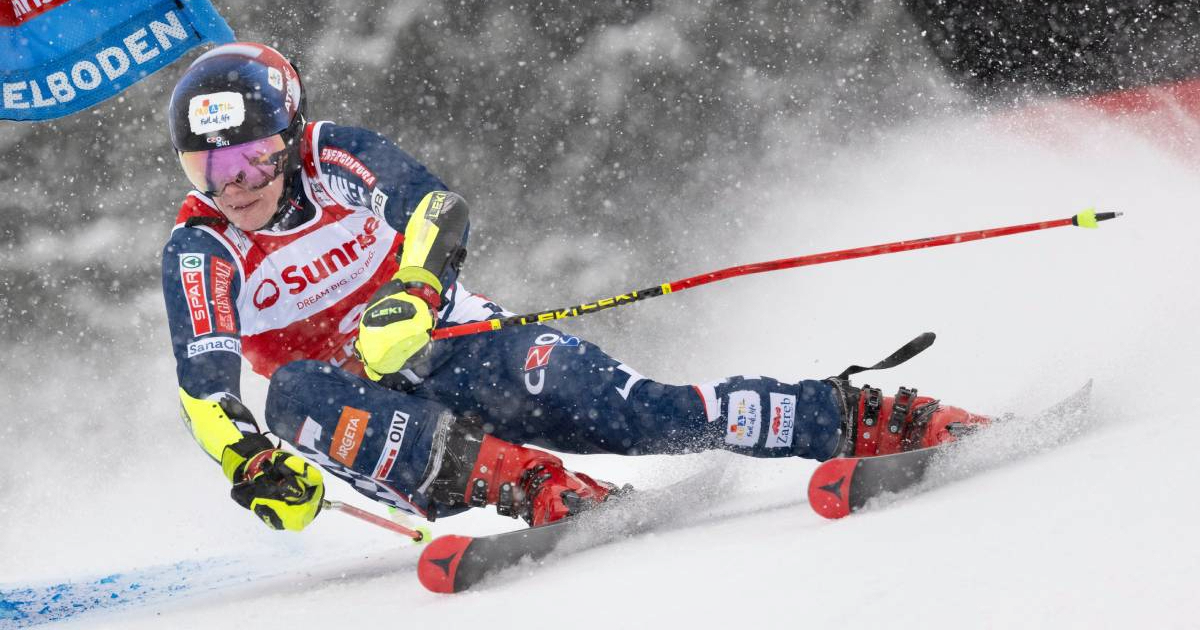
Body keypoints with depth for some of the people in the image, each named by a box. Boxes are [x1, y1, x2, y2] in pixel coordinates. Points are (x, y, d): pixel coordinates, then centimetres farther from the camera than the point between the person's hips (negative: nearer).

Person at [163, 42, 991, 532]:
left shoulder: (334, 159, -6)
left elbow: (439, 209, -17)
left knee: (626, 408, -23)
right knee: (296, 392, -34)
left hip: (454, 349, 0)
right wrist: (251, 463, -36)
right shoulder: (200, 254, -7)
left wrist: (410, 292, -37)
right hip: (368, 409, 0)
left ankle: (854, 421, -21)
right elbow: (204, 387, -17)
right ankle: (524, 484, -47)